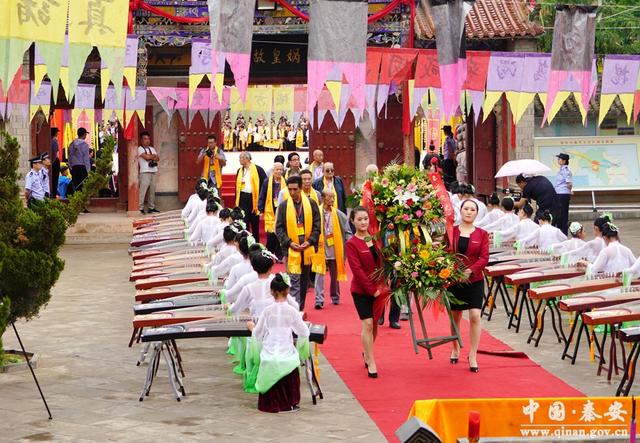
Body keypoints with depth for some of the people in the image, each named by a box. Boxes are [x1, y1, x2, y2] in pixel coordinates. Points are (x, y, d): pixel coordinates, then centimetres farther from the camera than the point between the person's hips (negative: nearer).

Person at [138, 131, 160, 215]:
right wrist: (153, 156, 2)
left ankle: (152, 207, 12)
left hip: (153, 172, 7)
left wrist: (150, 157, -8)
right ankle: (140, 208, -13)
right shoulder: (140, 149, -1)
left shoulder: (152, 149, 20)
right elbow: (146, 156, -15)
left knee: (152, 190, 6)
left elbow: (157, 159, 9)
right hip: (145, 172, -7)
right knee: (143, 190, -12)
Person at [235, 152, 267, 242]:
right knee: (244, 222, -2)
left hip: (254, 198, -3)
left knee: (255, 224, 9)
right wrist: (236, 201, 6)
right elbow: (237, 186, 12)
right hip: (243, 198, 3)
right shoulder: (240, 170, 9)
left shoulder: (258, 170, -7)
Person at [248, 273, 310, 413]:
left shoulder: (267, 311, -4)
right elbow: (304, 333, 1)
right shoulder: (292, 311, -6)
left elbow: (258, 336, 3)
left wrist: (252, 327, 24)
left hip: (269, 358, 1)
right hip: (287, 358, -1)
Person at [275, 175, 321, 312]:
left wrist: (310, 241, -9)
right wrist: (289, 242, -12)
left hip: (307, 248, 2)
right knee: (294, 281, -9)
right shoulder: (283, 206, 1)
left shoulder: (311, 204, 3)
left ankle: (301, 309, 23)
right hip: (291, 249, -2)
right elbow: (279, 228, 1)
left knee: (304, 280, 12)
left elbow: (317, 225, 4)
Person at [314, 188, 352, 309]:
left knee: (335, 275, 15)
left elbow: (347, 231, 4)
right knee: (320, 274, -8)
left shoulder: (339, 215, 0)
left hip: (335, 249, 3)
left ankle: (335, 297, 30)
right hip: (320, 249, -3)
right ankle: (319, 300, -11)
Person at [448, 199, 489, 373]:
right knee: (455, 316, 11)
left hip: (475, 280, -1)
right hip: (453, 279, 1)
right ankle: (455, 349, 31)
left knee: (475, 316, -10)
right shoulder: (451, 231, 1)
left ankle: (473, 356, -2)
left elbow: (484, 258, -6)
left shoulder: (482, 234, 1)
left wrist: (470, 270, -20)